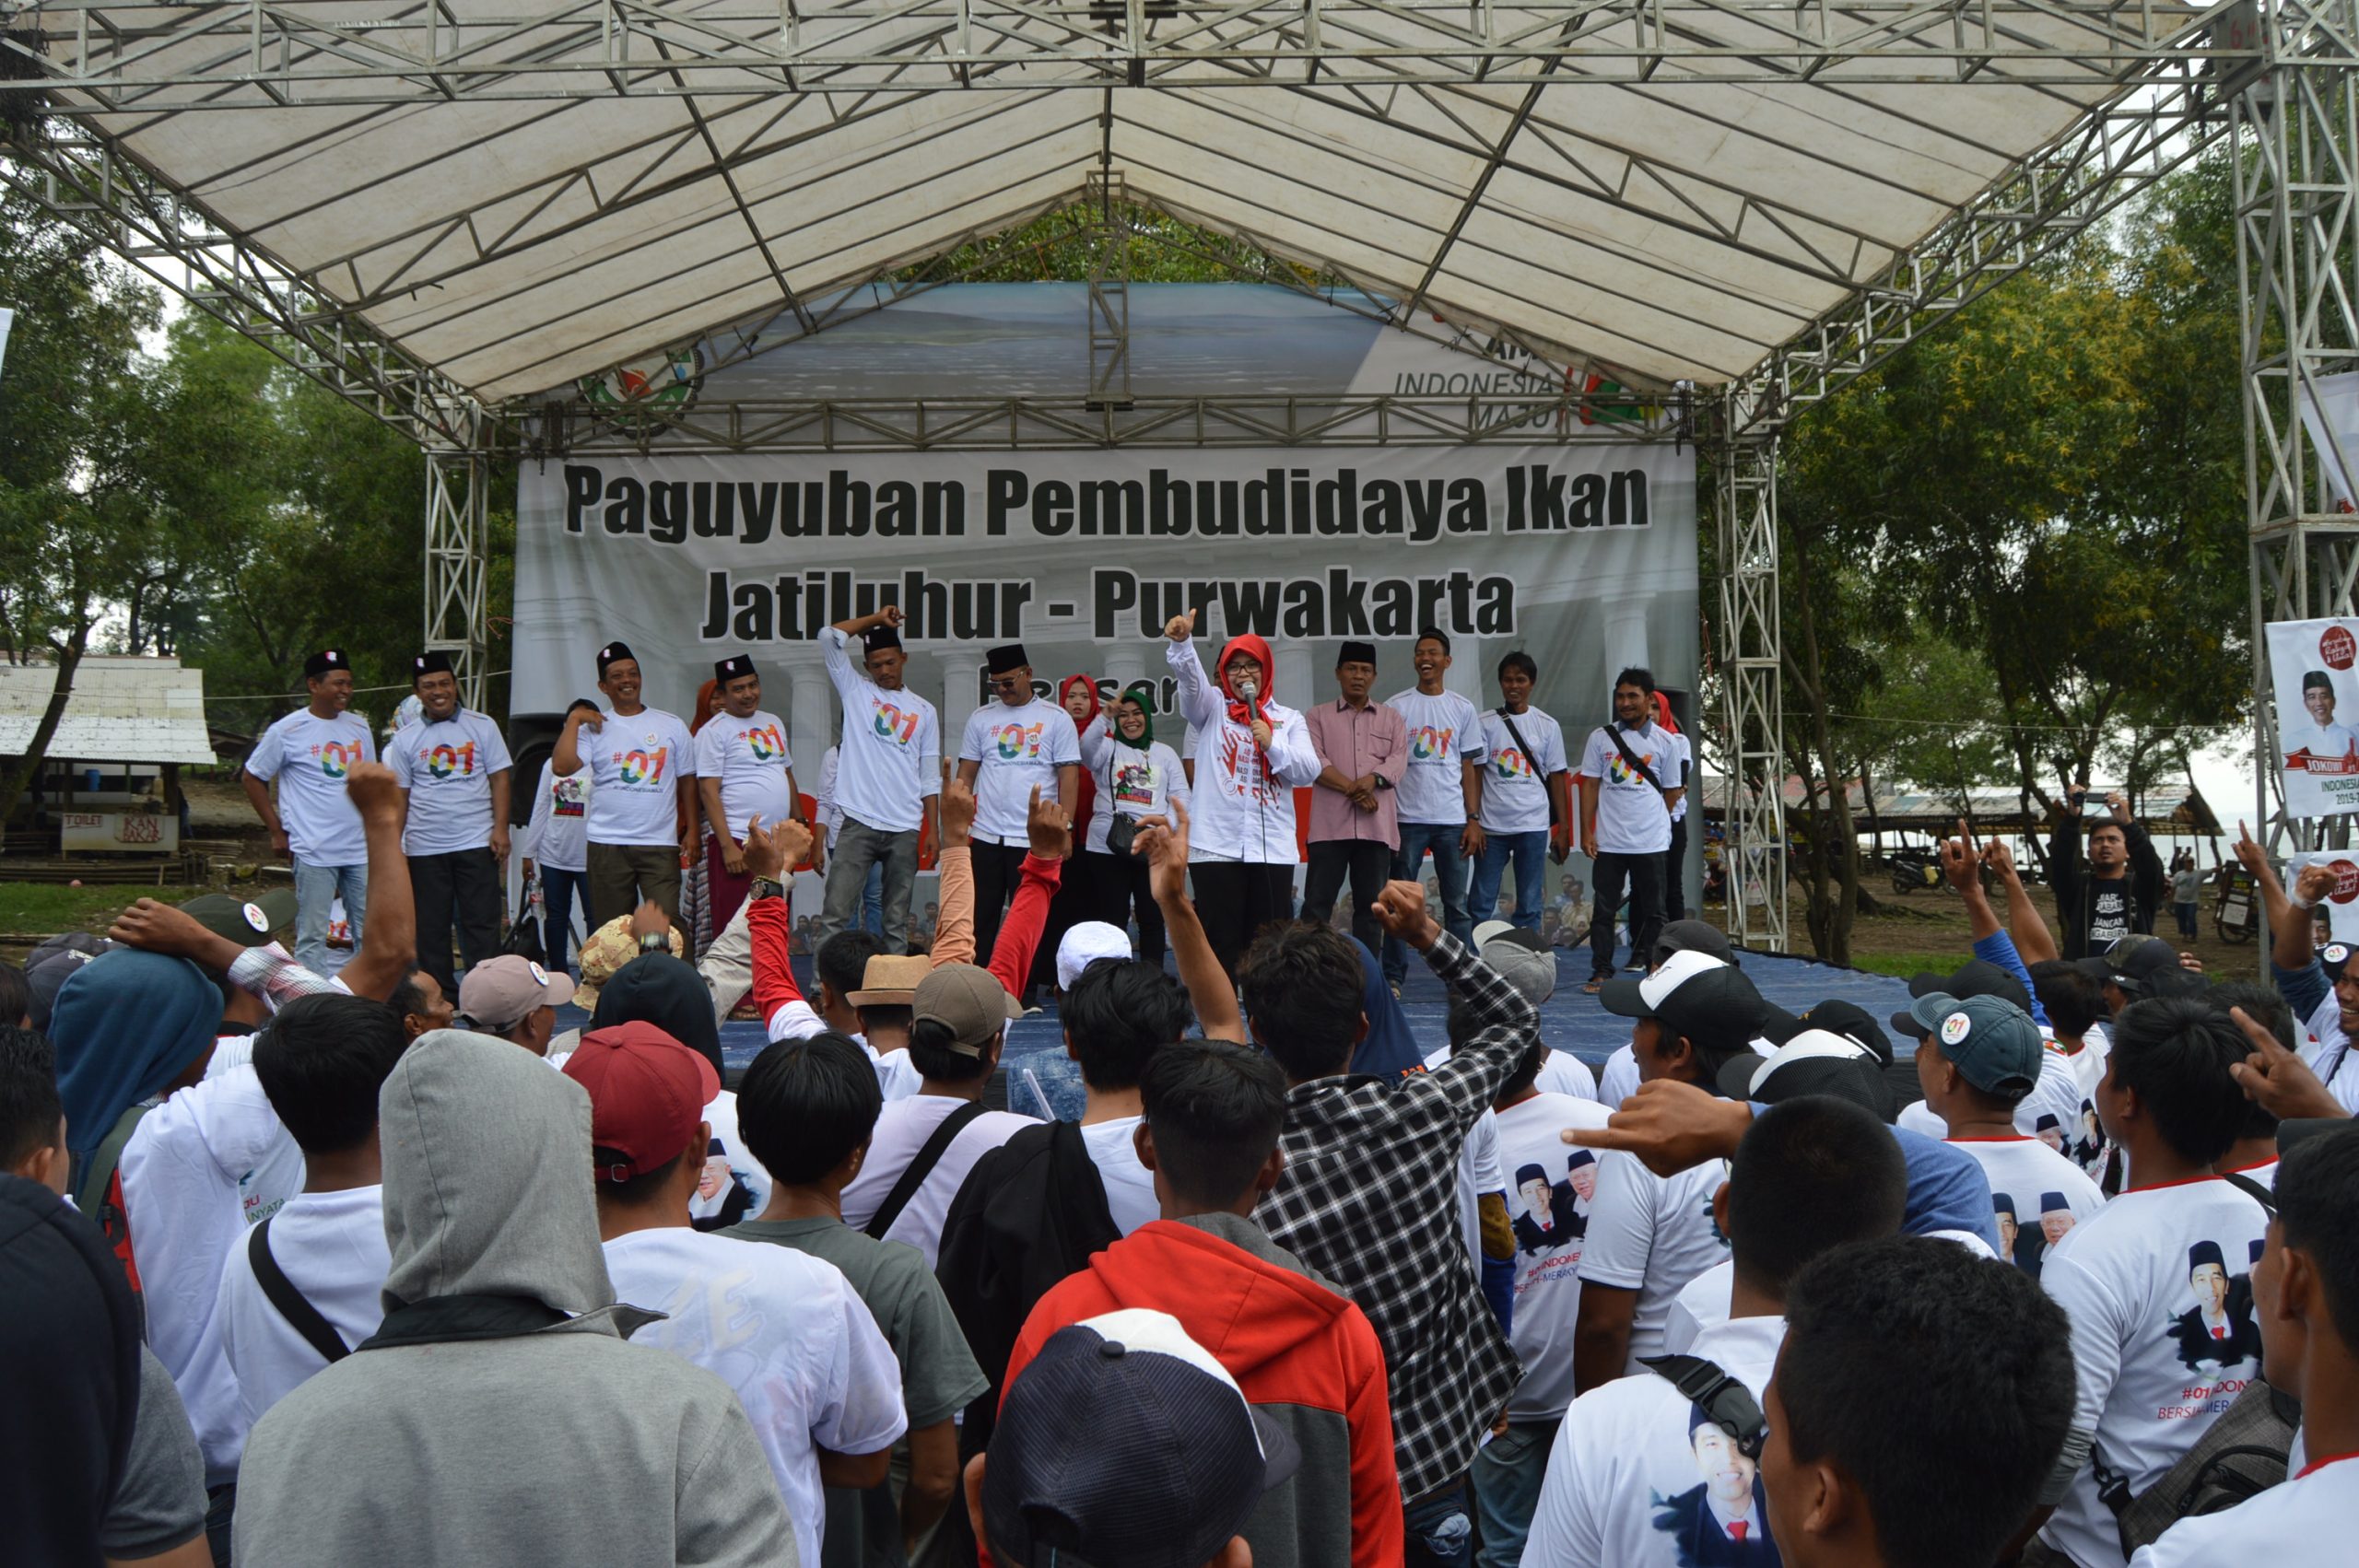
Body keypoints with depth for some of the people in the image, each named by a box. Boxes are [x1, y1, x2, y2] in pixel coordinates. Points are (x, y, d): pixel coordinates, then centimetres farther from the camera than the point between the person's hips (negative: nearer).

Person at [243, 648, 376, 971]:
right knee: (312, 935, -1)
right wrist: (277, 831, -1)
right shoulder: (286, 731, -4)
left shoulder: (359, 728, 10)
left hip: (361, 851, 5)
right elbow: (251, 778, 3)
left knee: (370, 933, 8)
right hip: (313, 853, -5)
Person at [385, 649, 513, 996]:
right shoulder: (406, 740, 7)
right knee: (430, 928, 6)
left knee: (482, 923, -2)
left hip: (476, 843, -2)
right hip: (424, 847, 2)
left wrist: (500, 828, -7)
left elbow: (499, 778, 3)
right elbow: (398, 796, 9)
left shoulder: (482, 726, 4)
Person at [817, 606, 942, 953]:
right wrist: (876, 619, 6)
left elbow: (930, 778, 12)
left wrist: (933, 830, 6)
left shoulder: (924, 711, 14)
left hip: (905, 830, 2)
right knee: (836, 913, -8)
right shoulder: (855, 690, 10)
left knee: (897, 919, 6)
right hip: (859, 823, -2)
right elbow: (830, 637, 0)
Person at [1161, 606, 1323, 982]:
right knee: (1220, 939, -1)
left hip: (1273, 847, 1)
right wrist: (1182, 641, -31)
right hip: (1216, 844, -1)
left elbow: (1309, 772, 3)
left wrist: (1272, 744, -12)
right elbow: (1189, 674, -11)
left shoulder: (1289, 719, 14)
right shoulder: (1211, 708, 10)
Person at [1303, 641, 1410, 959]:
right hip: (1331, 823, -2)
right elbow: (1314, 762, -3)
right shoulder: (1317, 716, 11)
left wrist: (1373, 780, -16)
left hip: (1377, 824, 2)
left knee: (1371, 905, 4)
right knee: (1317, 902, -6)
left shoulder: (1391, 717, 17)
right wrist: (1352, 788, -14)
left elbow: (1399, 759, 4)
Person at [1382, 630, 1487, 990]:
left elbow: (1469, 767, 9)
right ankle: (1393, 976, 6)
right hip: (1408, 818, -1)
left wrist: (1474, 819, 2)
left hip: (1453, 821, 2)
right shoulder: (1395, 706, 3)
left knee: (1457, 904, 3)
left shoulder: (1463, 709, 9)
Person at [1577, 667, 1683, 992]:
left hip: (1651, 841, 0)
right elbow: (1590, 786, 4)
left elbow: (1671, 791, 11)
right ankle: (1601, 971, 6)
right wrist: (1586, 831, -2)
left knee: (1652, 910, 5)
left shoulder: (1663, 741, 3)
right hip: (1609, 841, 0)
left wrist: (1654, 823, 10)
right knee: (1604, 909, 1)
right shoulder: (1601, 737, 3)